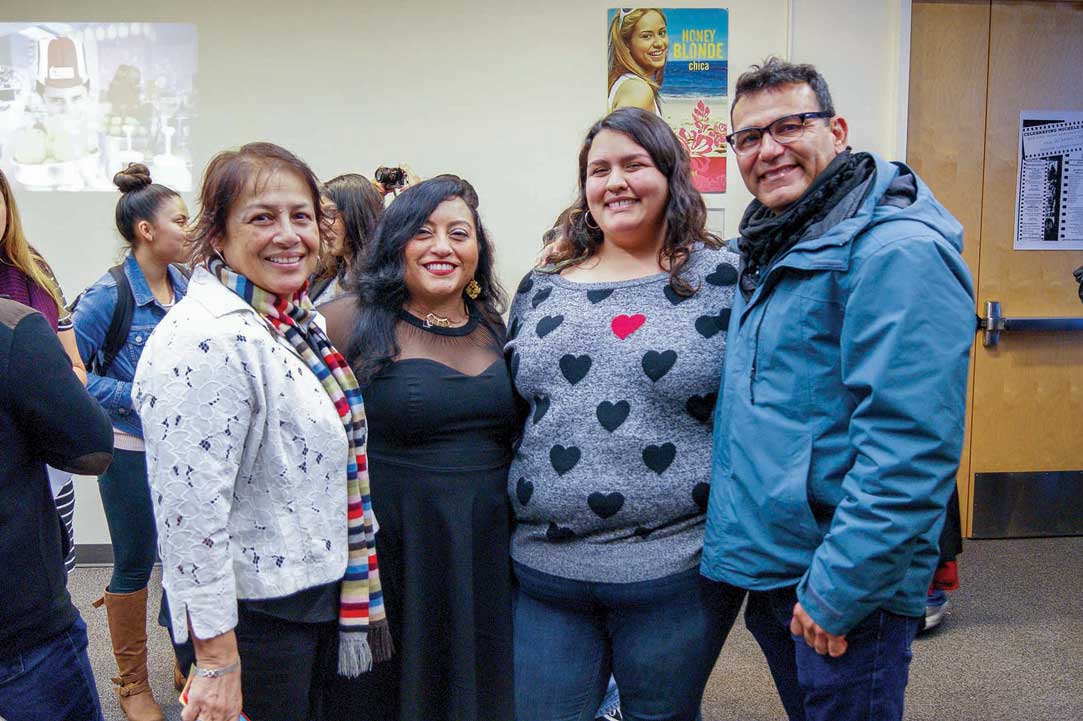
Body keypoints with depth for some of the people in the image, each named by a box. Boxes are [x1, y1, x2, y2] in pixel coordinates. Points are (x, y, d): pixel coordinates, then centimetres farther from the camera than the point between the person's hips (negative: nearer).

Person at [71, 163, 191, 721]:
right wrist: (139, 397, -20)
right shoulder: (108, 296, -14)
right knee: (134, 564, 9)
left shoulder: (186, 288, 3)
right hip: (133, 451, -5)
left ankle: (190, 664, 33)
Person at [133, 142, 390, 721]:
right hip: (253, 616, -8)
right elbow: (191, 514, -26)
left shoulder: (293, 321, 4)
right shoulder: (206, 340, -24)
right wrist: (217, 661, -22)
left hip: (318, 594, 9)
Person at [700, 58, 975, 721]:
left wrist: (838, 588, -23)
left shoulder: (899, 249, -20)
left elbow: (908, 445, -26)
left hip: (846, 589, -8)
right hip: (770, 568, 9)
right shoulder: (772, 249, 10)